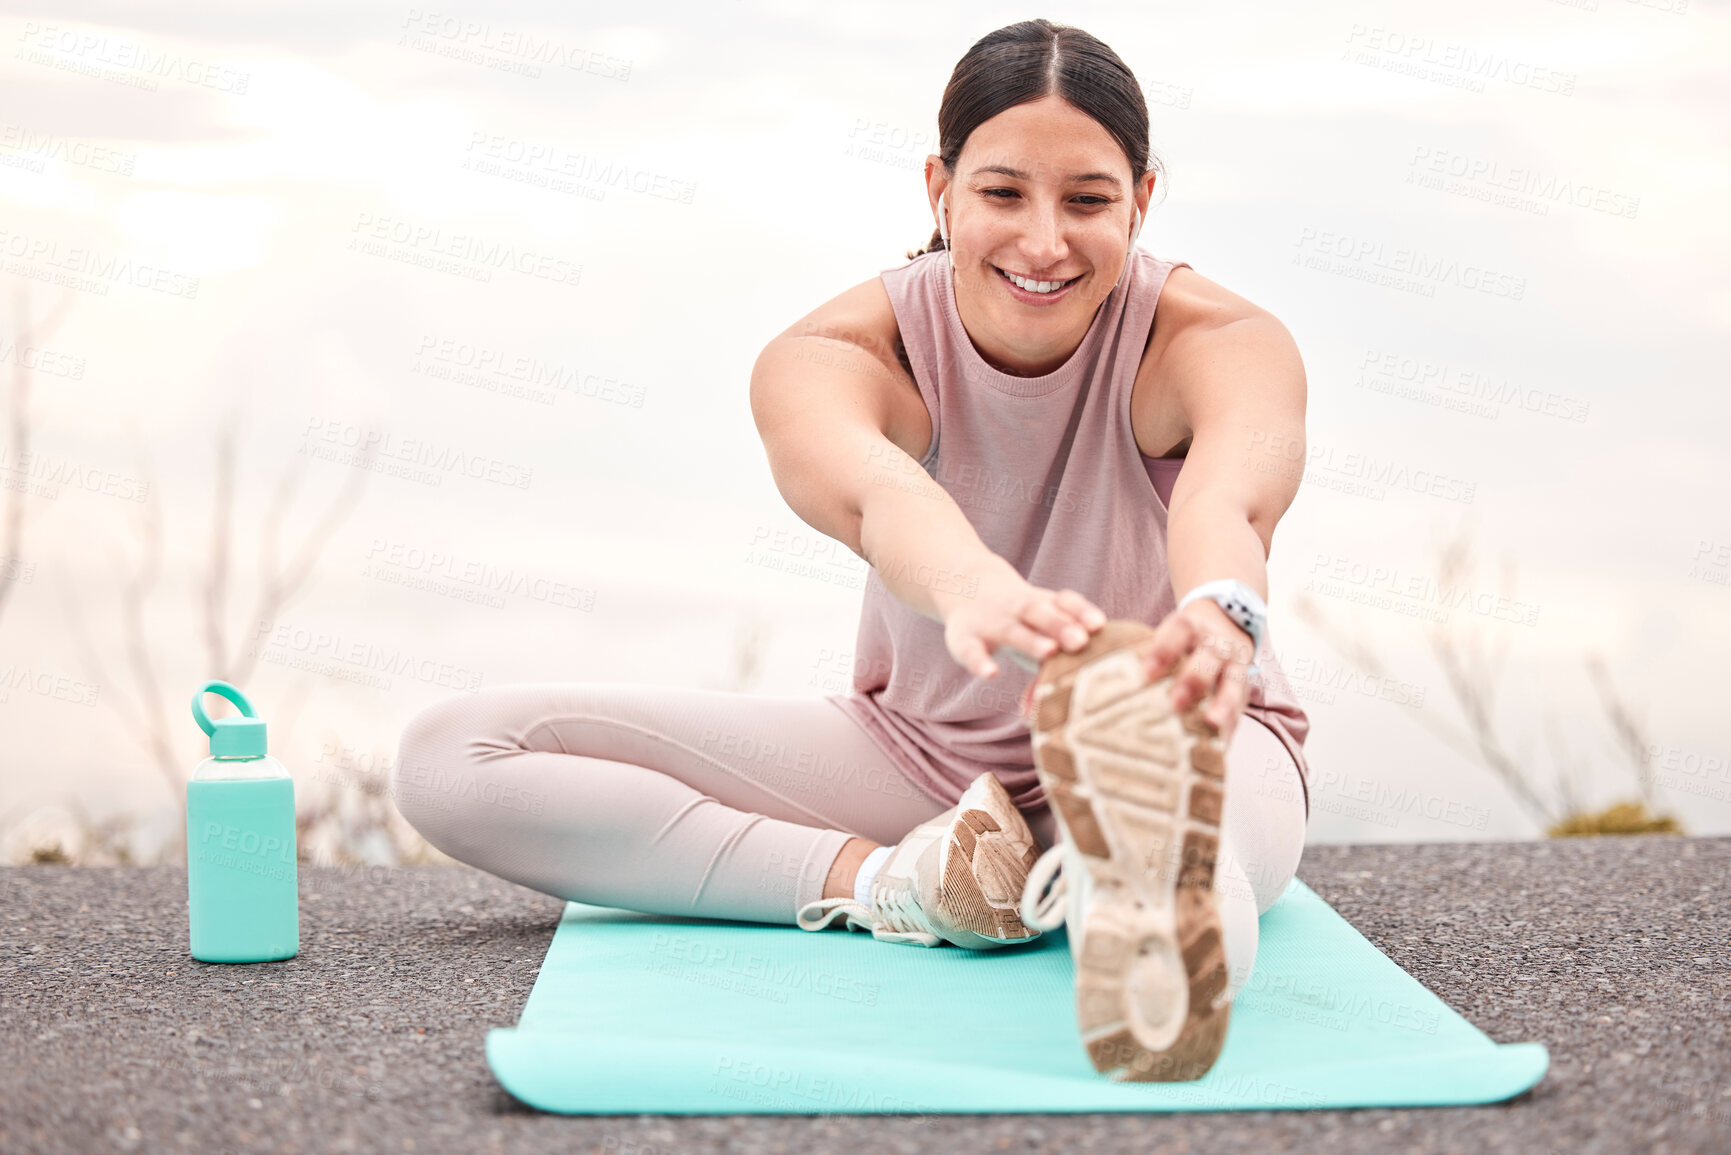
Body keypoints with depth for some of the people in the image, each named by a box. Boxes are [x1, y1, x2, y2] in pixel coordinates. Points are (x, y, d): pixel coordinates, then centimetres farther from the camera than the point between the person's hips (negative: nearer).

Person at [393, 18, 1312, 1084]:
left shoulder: (1223, 342, -19)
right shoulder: (831, 355, -17)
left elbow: (1229, 498, -44)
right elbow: (879, 495, -43)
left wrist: (1218, 616, -69)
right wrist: (974, 588, -67)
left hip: (1174, 748, -2)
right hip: (923, 752, 3)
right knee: (451, 756, -15)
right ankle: (886, 882, -27)